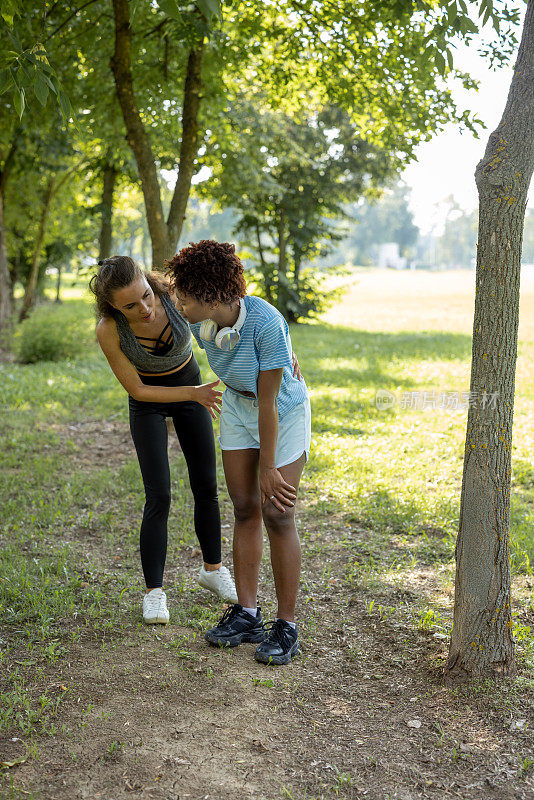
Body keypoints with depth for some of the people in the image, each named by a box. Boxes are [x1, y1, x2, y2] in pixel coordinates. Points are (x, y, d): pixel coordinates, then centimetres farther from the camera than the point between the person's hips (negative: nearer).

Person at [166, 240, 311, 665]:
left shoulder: (267, 323, -35)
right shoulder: (201, 324, -15)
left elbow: (268, 401, -28)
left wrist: (267, 468, -20)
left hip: (283, 410, -6)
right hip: (237, 405, 6)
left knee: (277, 515, -7)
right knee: (245, 508, 6)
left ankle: (287, 624, 4)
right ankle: (247, 614, 14)